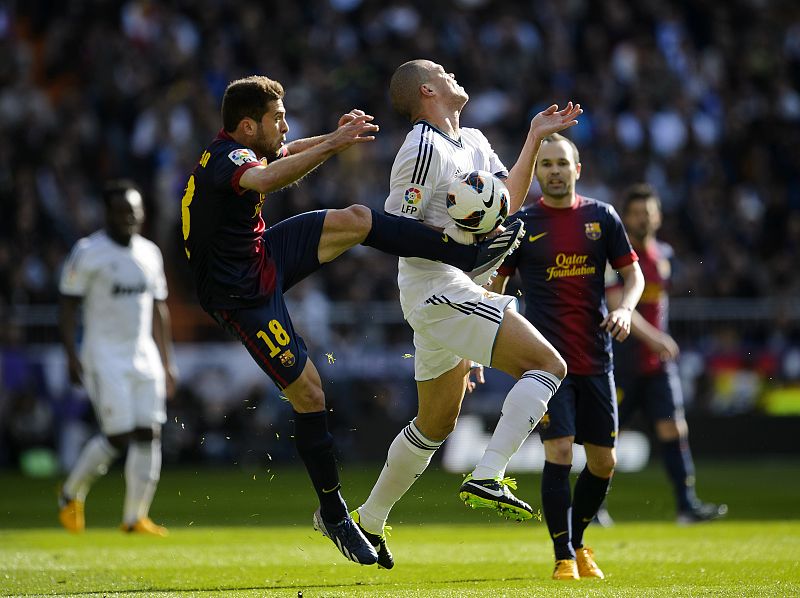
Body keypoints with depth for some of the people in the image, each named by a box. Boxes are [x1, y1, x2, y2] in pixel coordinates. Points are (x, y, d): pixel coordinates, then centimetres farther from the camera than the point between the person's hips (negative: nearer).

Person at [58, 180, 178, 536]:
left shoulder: (149, 253, 11)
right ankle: (71, 496, 11)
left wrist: (167, 362, 16)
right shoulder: (88, 253, -7)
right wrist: (72, 357, -15)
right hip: (105, 357, -6)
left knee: (148, 435, -3)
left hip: (144, 358, 6)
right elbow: (68, 309, -6)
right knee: (117, 436, -11)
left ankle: (135, 517, 2)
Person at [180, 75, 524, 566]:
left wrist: (332, 138, 10)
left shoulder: (242, 148, 2)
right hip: (243, 294, -9)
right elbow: (267, 179, -51)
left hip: (264, 254, 9)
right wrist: (334, 144, -53)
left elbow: (287, 154, 26)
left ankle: (469, 254, 0)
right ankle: (332, 512, 7)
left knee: (355, 220, -7)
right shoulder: (225, 160, -26)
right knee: (308, 392, -6)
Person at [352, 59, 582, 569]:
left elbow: (508, 202, 19)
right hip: (440, 290, -10)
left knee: (437, 423, 17)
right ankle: (489, 478, -25)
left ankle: (369, 521, 26)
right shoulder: (424, 148, -13)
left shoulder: (474, 142, 16)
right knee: (547, 365, -18)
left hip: (451, 295, 10)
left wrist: (535, 139, 16)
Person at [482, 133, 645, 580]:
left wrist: (625, 309, -9)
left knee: (604, 461, 6)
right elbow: (496, 285, 8)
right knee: (560, 450, -15)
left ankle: (577, 541, 29)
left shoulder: (602, 217, 6)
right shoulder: (521, 224, 1)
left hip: (596, 357, 3)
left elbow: (633, 274, 12)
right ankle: (564, 557, -6)